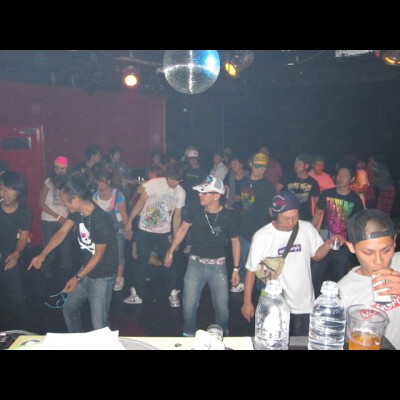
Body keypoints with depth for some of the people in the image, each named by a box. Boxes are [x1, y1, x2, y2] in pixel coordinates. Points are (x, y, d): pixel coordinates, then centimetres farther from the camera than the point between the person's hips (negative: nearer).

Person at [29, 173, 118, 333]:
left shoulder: (101, 222, -30)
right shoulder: (76, 211, -5)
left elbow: (99, 254, -21)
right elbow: (62, 232, 1)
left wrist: (77, 278, -19)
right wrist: (42, 255, -9)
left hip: (102, 276, -8)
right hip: (86, 270, 8)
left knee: (99, 325, -4)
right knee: (69, 309, 21)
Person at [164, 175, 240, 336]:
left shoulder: (228, 217, -14)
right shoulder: (195, 211, -10)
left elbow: (235, 242, -1)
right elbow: (182, 229, 7)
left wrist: (236, 268, -1)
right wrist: (170, 252, 9)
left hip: (218, 265, -1)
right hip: (195, 263, 1)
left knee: (222, 306, 5)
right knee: (189, 305, 5)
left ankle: (222, 335, 33)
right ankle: (189, 334, 31)